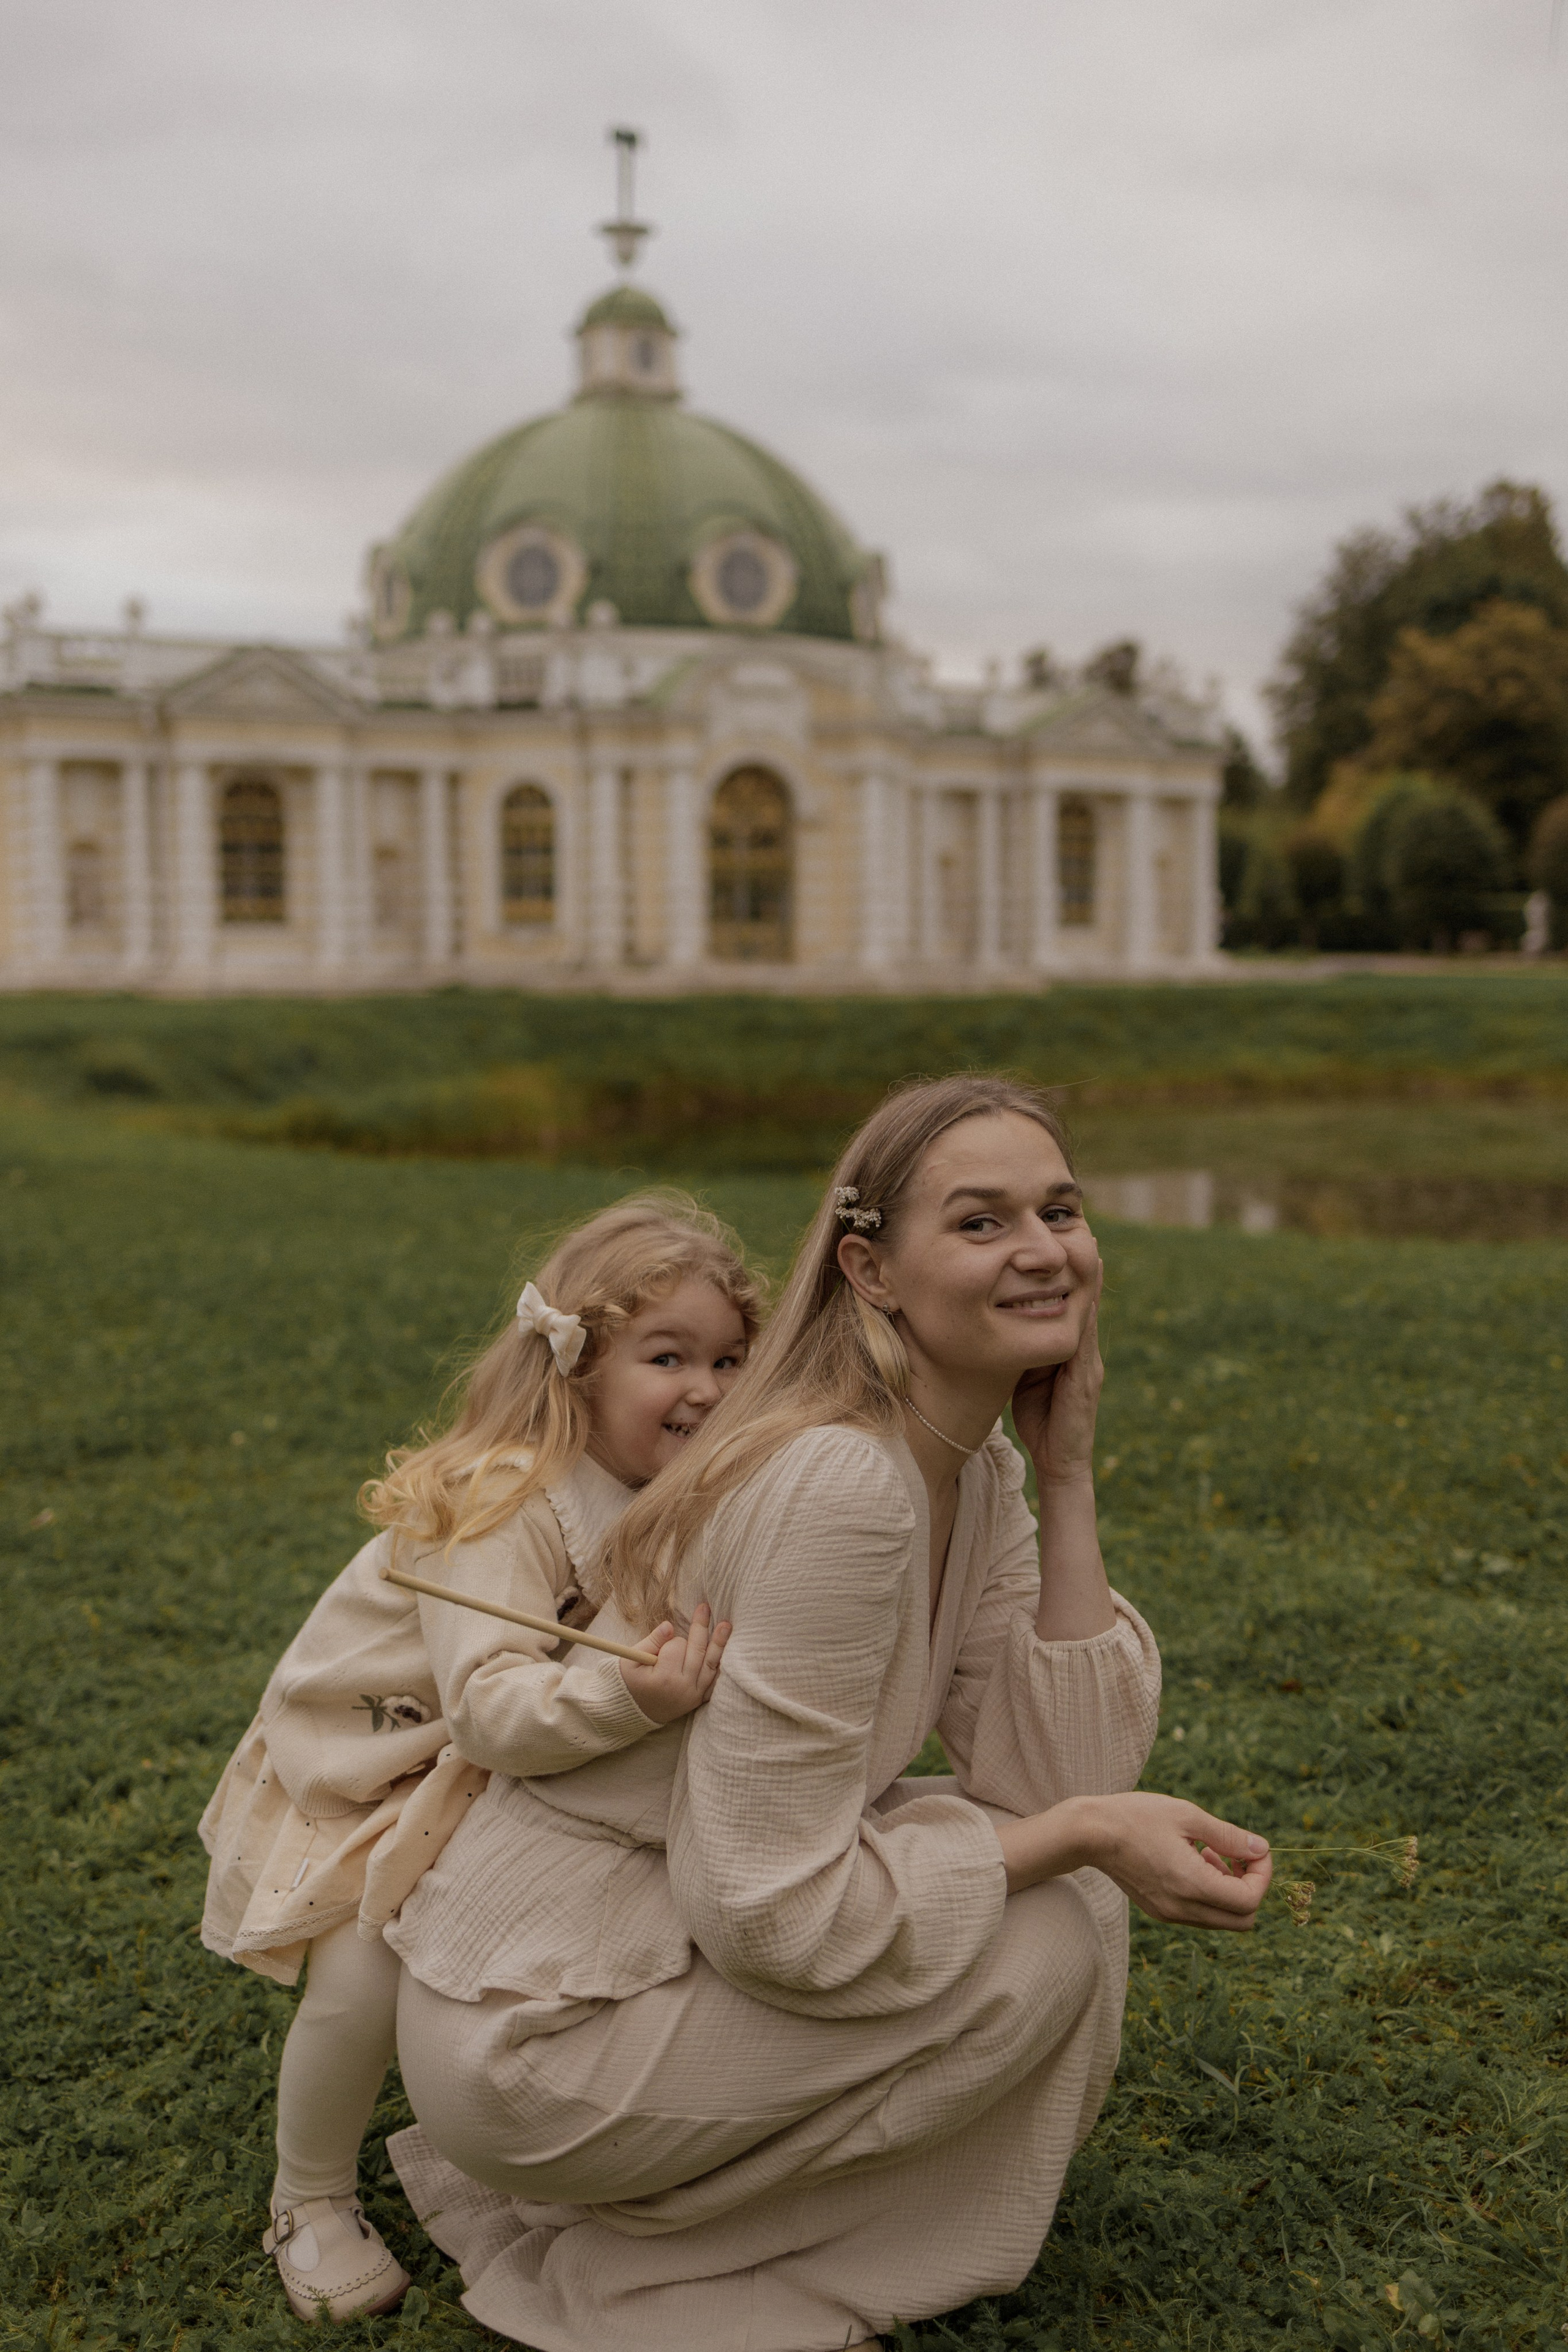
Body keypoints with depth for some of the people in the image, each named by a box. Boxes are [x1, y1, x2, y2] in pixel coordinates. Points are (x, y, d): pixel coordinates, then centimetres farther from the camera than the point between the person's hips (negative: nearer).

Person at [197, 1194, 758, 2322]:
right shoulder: (505, 1505, -35)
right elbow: (489, 1708, -45)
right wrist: (634, 1696, -59)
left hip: (512, 1764, 7)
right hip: (364, 1760, -6)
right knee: (368, 1977, -19)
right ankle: (312, 2202, 11)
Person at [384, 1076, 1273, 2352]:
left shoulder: (980, 1477, 2)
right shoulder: (840, 1483, -27)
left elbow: (1057, 1786, -6)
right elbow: (773, 1911, -25)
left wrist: (1069, 1480, -9)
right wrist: (1084, 1837, -20)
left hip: (679, 1935, 8)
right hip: (538, 2038, -8)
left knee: (1065, 1887, 5)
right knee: (1045, 1945, -14)